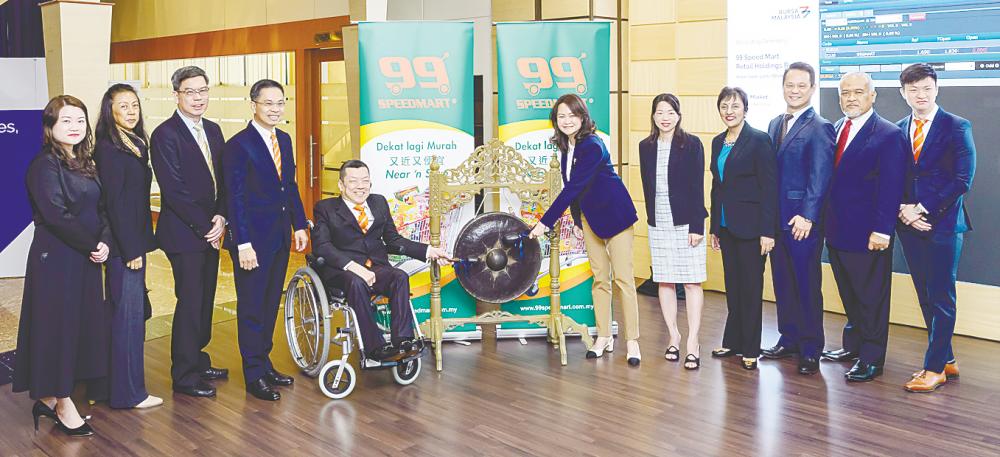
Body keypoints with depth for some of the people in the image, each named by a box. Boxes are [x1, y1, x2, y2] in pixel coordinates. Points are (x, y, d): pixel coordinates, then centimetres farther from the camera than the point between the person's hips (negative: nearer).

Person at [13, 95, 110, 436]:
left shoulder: (84, 163, 12)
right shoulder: (44, 165, -12)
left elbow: (101, 209, 10)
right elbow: (56, 215, -20)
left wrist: (105, 242, -7)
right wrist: (93, 246, -13)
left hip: (86, 257, 8)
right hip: (56, 258, -8)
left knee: (85, 322, 11)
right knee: (57, 324, 0)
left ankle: (49, 398, 23)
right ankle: (62, 404, 11)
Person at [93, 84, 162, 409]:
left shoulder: (135, 144, 13)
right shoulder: (109, 148, -14)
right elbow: (114, 202, -18)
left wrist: (140, 243, 12)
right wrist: (131, 249, -18)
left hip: (134, 240, 9)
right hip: (123, 244, -9)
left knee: (132, 312, 14)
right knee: (129, 314, -3)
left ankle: (125, 386, 24)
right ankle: (129, 393, 5)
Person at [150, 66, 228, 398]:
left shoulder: (213, 130, 11)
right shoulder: (165, 135, -11)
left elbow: (223, 180, 11)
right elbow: (174, 190, -16)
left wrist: (221, 217, -4)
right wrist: (205, 226, -14)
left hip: (211, 230, 7)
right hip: (184, 233, -7)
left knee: (205, 301, 13)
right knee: (190, 302, -2)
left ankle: (197, 362, 27)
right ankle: (184, 377, 9)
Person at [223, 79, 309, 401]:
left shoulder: (284, 140, 10)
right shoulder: (239, 145, -13)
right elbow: (236, 198, -15)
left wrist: (300, 225, 10)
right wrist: (243, 244, -19)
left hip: (280, 238, 7)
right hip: (253, 239, -7)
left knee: (270, 305, 15)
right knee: (252, 308, 3)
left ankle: (264, 364, 27)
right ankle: (254, 375, 12)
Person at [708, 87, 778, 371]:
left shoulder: (759, 140, -10)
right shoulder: (718, 142, 11)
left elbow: (769, 188, -13)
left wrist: (767, 232, -17)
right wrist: (714, 227, 16)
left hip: (750, 226, -6)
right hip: (726, 225, 6)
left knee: (751, 287, 1)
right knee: (732, 286, 13)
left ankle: (750, 349, 9)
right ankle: (733, 342, 22)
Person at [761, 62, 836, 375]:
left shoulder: (819, 128, -9)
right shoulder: (775, 125, 14)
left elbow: (819, 178, -14)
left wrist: (806, 216, -19)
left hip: (803, 221, -7)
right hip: (776, 219, 7)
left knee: (807, 286, 0)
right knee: (782, 283, 13)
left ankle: (811, 350, 9)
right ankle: (789, 339, 25)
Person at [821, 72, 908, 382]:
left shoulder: (889, 135, -11)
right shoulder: (836, 129, 11)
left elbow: (891, 187, -16)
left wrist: (882, 231, -20)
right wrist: (824, 218, 8)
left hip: (867, 235, -7)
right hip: (836, 230, 7)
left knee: (871, 298, 4)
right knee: (849, 295, 17)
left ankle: (871, 359, 13)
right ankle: (853, 345, 31)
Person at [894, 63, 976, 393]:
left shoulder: (956, 127, -3)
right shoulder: (897, 130, 10)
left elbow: (962, 179, -10)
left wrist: (925, 209, -14)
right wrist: (903, 210, -7)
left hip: (943, 224, -5)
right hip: (910, 225, 5)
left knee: (941, 298, -2)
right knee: (926, 298, 10)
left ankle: (934, 368, 4)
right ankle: (946, 360, 21)